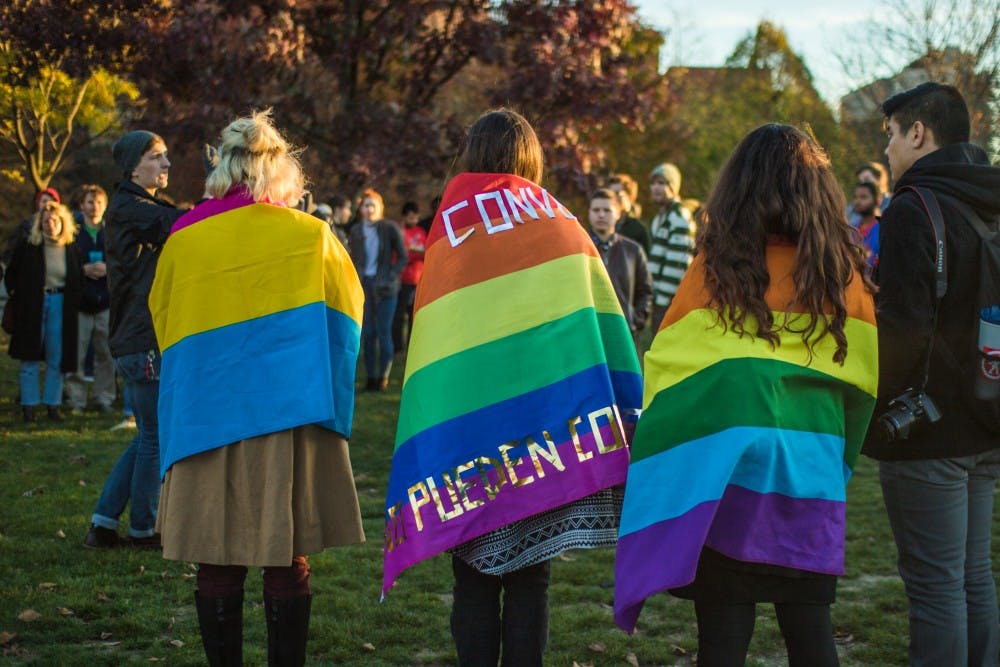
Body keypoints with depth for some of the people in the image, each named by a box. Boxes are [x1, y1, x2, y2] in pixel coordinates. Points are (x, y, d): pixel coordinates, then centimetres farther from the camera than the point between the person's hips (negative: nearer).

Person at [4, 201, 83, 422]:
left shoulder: (71, 248, 3)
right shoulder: (26, 245, -2)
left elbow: (78, 279, 14)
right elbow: (11, 274, 6)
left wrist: (74, 300, 2)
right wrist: (16, 295, -4)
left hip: (60, 305, 2)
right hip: (31, 306, -2)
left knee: (57, 359, 4)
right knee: (30, 358, 2)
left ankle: (53, 405, 13)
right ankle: (28, 406, 7)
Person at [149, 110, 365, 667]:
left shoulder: (184, 240, 3)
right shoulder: (310, 236, 0)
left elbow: (165, 328, 13)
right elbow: (348, 321, 8)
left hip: (206, 415, 1)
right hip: (289, 413, -1)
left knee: (218, 567, 6)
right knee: (288, 566, 5)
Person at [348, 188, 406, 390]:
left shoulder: (390, 228, -1)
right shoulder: (355, 231, 9)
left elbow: (403, 257, 1)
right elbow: (353, 259, 14)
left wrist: (391, 276, -10)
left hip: (384, 287, -3)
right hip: (363, 286, 3)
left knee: (383, 332, -4)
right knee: (368, 333, 3)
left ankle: (383, 376, 3)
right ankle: (371, 377, 8)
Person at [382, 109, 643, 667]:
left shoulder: (448, 229, 3)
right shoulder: (561, 223, 7)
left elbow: (428, 350, 2)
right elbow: (604, 323, 3)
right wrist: (626, 418, 5)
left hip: (469, 426, -1)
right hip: (553, 425, 1)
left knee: (477, 578, 7)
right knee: (531, 577, 6)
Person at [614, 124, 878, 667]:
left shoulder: (717, 265, -5)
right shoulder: (844, 270, 0)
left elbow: (662, 364, 1)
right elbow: (868, 376, 5)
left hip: (722, 461, -2)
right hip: (809, 463, 2)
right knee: (809, 623, 11)